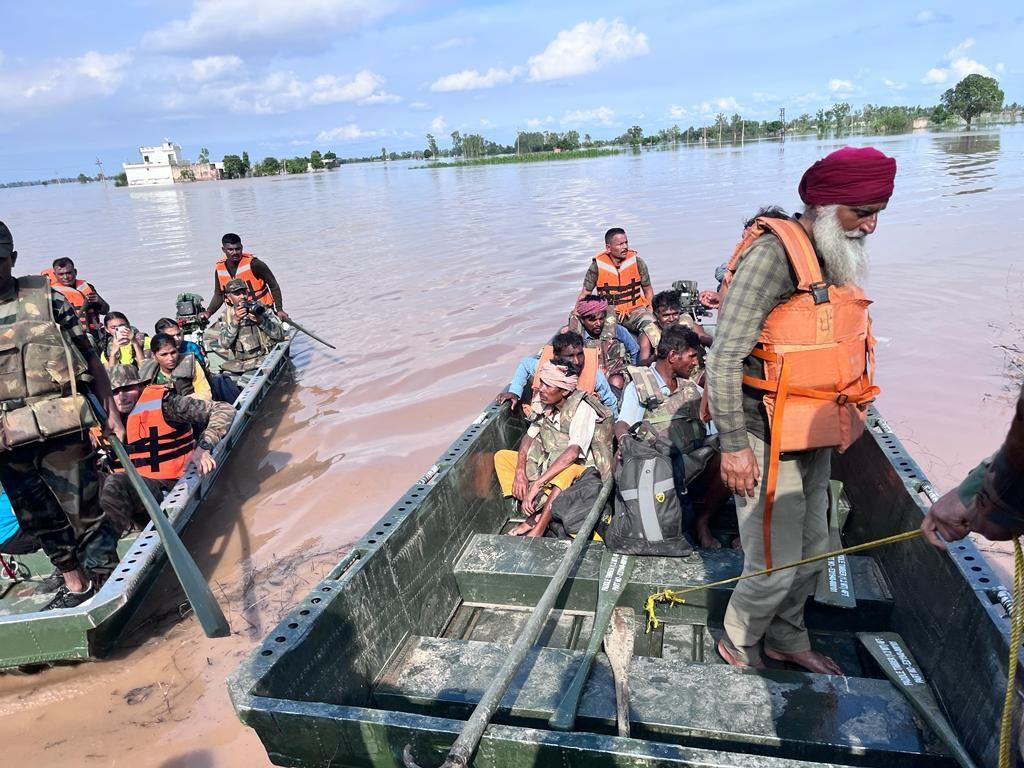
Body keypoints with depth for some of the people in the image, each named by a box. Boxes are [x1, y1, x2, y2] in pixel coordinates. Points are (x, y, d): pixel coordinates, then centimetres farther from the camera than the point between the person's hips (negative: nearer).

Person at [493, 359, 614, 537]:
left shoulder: (582, 409, -23)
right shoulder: (545, 404, -3)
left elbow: (573, 453, -35)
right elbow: (529, 436, 4)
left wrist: (536, 484, -40)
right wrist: (520, 472, -14)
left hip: (578, 471, -7)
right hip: (549, 466, 8)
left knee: (566, 469, -41)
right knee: (501, 457, -3)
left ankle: (538, 530, -32)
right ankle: (536, 512, -16)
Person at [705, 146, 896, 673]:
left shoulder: (835, 258, 9)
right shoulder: (774, 253, -19)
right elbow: (724, 358, -22)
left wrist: (846, 417, 20)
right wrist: (733, 446, -22)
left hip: (814, 439, 9)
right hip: (769, 442, -9)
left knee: (812, 551, 20)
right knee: (776, 566, -1)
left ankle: (787, 638, 42)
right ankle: (738, 646, 26)